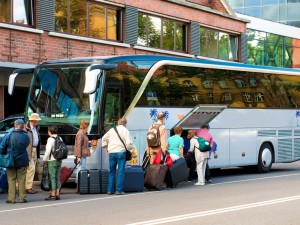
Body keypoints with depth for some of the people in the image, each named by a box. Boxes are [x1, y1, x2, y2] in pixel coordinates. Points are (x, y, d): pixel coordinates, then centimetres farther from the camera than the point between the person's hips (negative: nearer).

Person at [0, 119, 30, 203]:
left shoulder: (9, 135, -10)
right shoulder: (26, 136, -5)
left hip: (11, 161, -1)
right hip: (22, 161, 1)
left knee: (11, 180, 6)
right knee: (21, 180, 8)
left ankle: (11, 198, 5)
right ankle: (22, 198, 9)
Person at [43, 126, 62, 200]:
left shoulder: (51, 139, -12)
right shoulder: (60, 138, 10)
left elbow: (48, 150, -16)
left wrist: (44, 159, -5)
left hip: (52, 161, -7)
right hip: (59, 160, 7)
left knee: (52, 178, -5)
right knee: (57, 178, 10)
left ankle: (53, 195, -5)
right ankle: (57, 194, 11)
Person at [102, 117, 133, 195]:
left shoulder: (111, 130, 12)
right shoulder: (125, 130, -3)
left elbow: (104, 138, 23)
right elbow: (129, 143, -11)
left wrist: (106, 147, 28)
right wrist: (131, 150, 5)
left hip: (111, 153, 4)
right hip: (121, 152, -4)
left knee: (112, 172, 12)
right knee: (120, 172, -1)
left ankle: (110, 190, 11)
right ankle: (119, 190, -6)